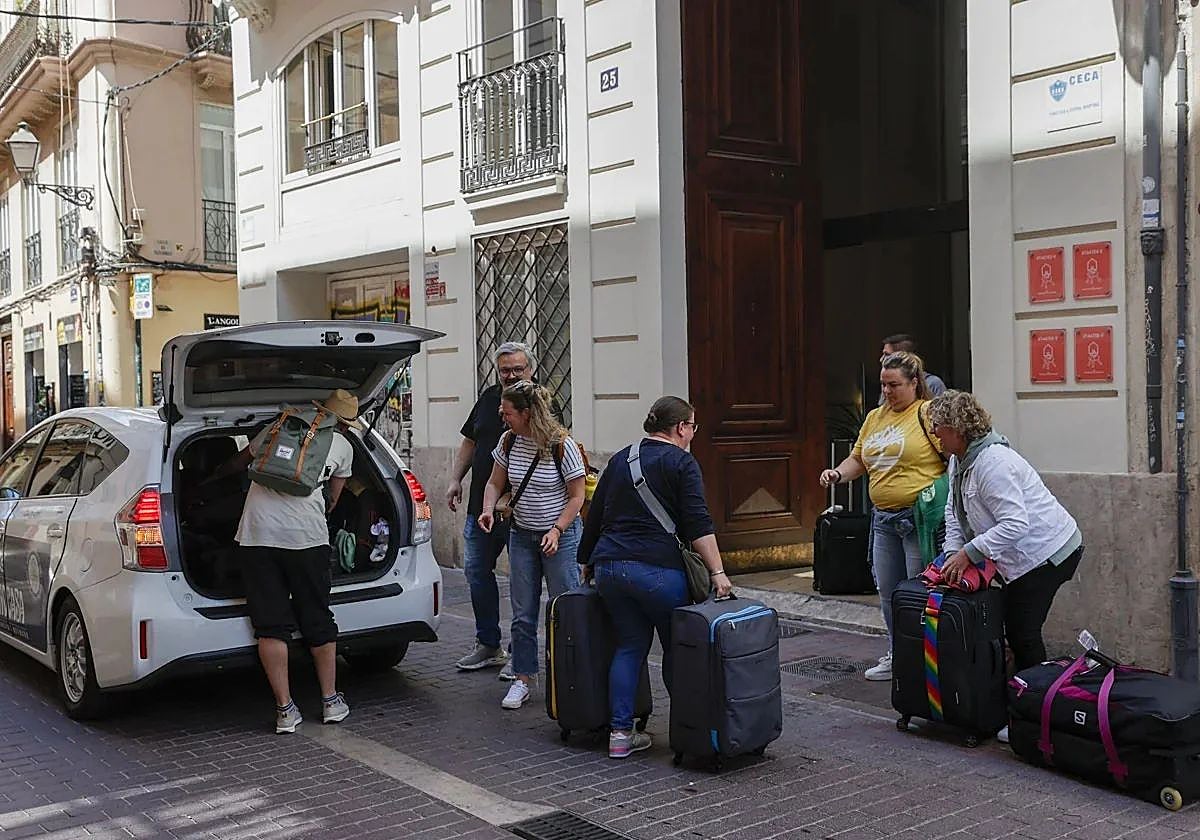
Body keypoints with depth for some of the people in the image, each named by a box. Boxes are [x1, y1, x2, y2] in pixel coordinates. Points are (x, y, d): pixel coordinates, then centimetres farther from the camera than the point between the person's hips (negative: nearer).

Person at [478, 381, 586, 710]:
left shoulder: (562, 445, -16)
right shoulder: (508, 442, -1)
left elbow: (576, 496, -10)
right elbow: (495, 483, 10)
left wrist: (557, 530, -19)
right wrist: (488, 509, -9)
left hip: (561, 536, -5)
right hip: (521, 535, 5)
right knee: (522, 615, 8)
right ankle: (522, 680, 17)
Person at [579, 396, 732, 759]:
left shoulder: (620, 459, 17)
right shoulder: (681, 462, -2)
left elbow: (595, 515, 21)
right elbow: (697, 523, -11)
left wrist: (587, 561, 29)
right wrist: (717, 571, -12)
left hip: (608, 566, 6)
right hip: (656, 569, -6)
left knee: (629, 645, 12)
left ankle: (620, 733, 8)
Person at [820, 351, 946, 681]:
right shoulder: (874, 418, 15)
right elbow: (858, 459, 20)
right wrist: (838, 474, 1)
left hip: (919, 516, -7)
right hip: (883, 518, 8)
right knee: (887, 593, 14)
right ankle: (897, 655, 29)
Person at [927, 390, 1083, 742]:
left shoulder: (992, 462, -26)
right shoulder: (960, 460, 7)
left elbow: (1016, 523, -31)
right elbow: (953, 511, 11)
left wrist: (969, 552, -28)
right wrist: (953, 552, -3)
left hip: (1048, 551, -10)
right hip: (1025, 557, 10)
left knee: (1022, 631, -8)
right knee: (1015, 626, 12)